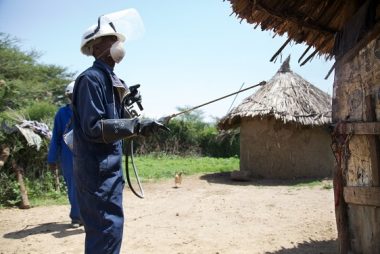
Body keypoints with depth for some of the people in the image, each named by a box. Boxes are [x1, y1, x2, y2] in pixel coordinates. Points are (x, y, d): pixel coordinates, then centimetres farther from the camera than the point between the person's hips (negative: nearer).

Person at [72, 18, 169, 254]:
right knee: (109, 227, -6)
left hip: (108, 166, 10)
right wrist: (136, 125, -26)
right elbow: (93, 128, -23)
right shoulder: (91, 78, -15)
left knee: (103, 227, 18)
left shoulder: (110, 78, 14)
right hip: (97, 168, -10)